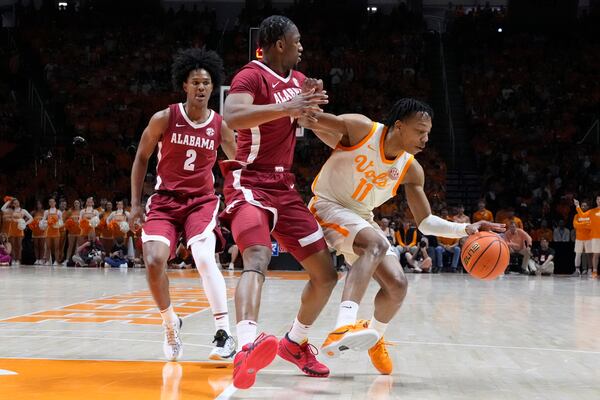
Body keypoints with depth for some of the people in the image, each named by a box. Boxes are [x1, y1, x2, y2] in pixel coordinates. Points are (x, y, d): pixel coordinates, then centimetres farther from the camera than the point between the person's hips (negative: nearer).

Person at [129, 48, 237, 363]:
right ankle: (170, 324, 8)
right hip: (165, 201, 0)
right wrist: (136, 203, 1)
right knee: (153, 261, -18)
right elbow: (142, 158, 5)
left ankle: (224, 333, -21)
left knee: (204, 258, -25)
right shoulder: (164, 119, -5)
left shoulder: (220, 126, -1)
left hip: (201, 201, 0)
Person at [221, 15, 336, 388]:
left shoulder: (298, 80, 14)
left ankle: (296, 342, 28)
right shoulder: (252, 75, -12)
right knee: (258, 258, -34)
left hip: (284, 186, 8)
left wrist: (312, 103, 8)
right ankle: (247, 347, -54)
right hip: (250, 182, -8)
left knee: (326, 273, 8)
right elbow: (232, 116, -32)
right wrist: (285, 107, -41)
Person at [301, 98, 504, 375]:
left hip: (360, 217, 7)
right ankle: (343, 328, -53)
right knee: (376, 244, -36)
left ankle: (375, 336, 28)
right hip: (327, 206, -7)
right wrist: (305, 116, -41)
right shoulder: (360, 129, -18)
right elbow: (308, 120, -15)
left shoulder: (411, 170, -3)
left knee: (397, 285, -4)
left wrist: (465, 229, -15)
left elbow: (425, 222, 1)